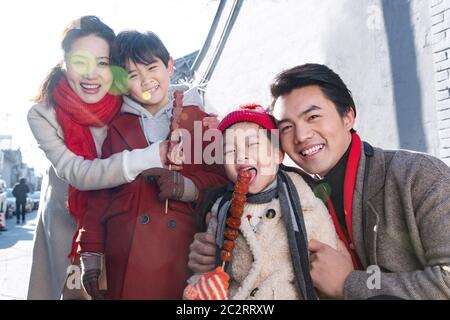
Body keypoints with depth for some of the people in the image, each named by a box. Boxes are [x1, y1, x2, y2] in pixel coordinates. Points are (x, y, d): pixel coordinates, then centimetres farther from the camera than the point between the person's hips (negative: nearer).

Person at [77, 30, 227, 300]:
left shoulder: (201, 121, 6)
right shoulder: (116, 128, 10)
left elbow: (222, 179, 1)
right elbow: (99, 194, 8)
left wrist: (187, 187, -18)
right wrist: (91, 257, 4)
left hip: (184, 257, -1)